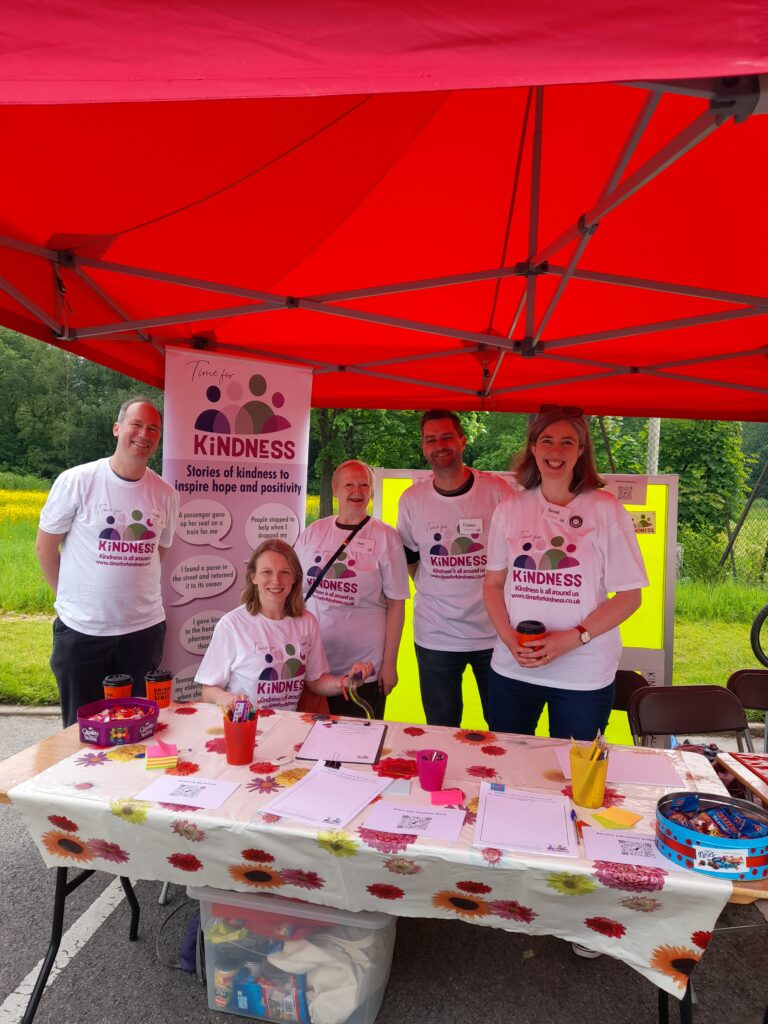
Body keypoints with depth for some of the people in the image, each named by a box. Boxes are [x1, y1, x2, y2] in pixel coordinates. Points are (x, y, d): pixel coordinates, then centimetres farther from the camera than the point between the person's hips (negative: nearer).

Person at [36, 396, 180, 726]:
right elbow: (45, 546, 1)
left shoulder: (165, 494, 0)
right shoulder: (76, 481, -8)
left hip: (144, 629, 2)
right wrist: (71, 597, 6)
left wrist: (131, 590, 10)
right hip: (81, 629, -2)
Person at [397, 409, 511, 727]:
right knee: (441, 734, 15)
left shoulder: (496, 490, -6)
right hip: (435, 637, 2)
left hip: (494, 632, -1)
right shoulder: (412, 499, 0)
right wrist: (433, 592, 5)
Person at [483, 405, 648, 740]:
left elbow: (629, 596, -6)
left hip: (585, 676, -2)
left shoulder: (606, 510, -6)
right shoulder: (510, 509, 2)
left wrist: (572, 638, -16)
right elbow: (493, 583, 7)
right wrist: (509, 637, -9)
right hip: (512, 669, 2)